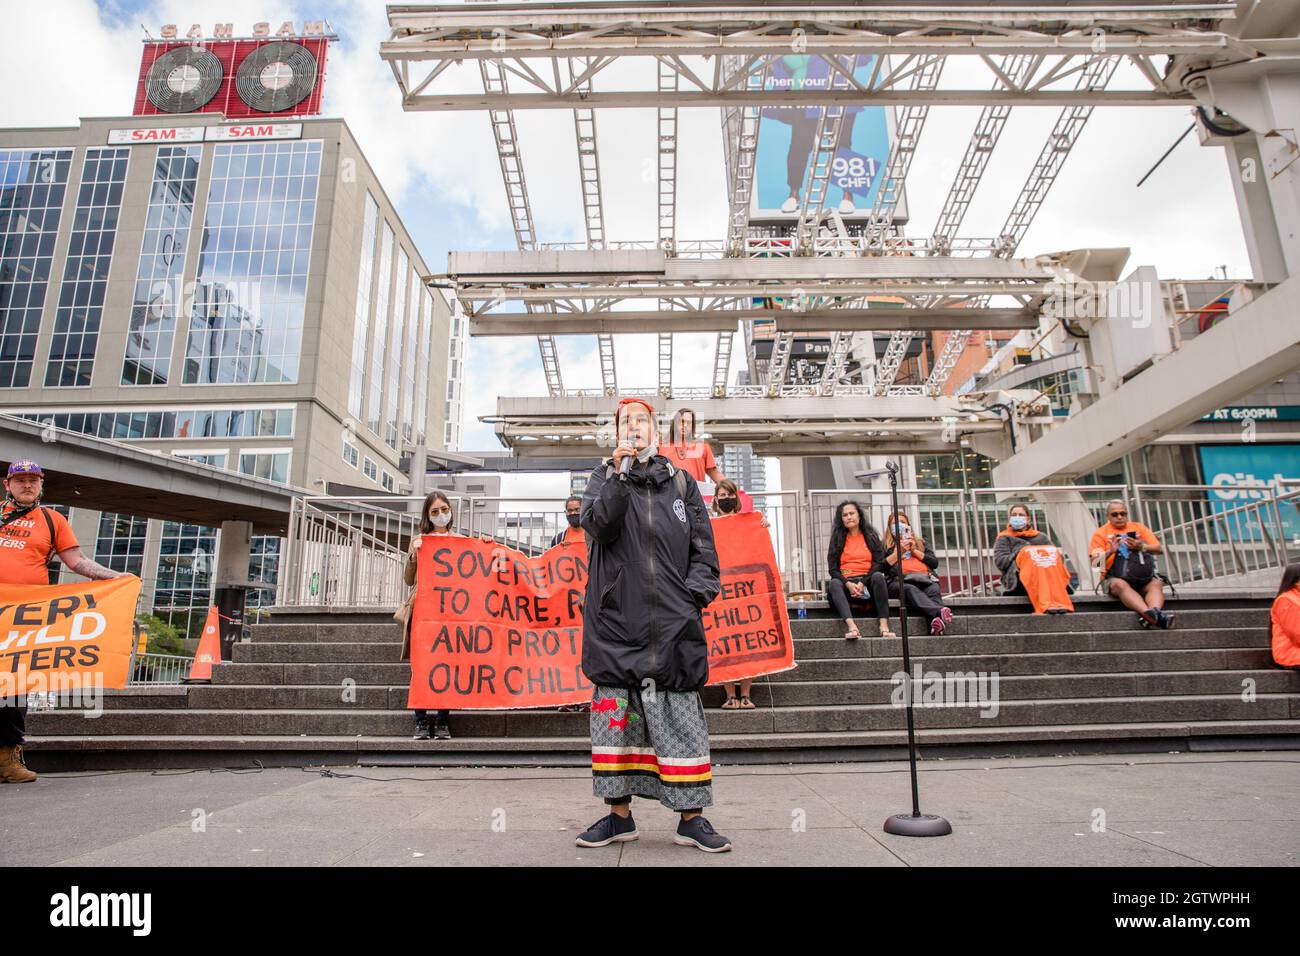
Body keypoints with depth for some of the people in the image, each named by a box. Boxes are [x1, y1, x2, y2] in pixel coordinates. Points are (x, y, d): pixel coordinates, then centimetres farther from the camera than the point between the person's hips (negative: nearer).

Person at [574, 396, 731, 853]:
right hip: (616, 617, 1)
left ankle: (691, 818, 13)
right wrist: (619, 474, -15)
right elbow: (596, 524, -8)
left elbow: (703, 550, 10)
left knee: (681, 717, 1)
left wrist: (694, 596, -3)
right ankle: (619, 814, 21)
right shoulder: (604, 476, 12)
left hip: (671, 624, 0)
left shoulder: (681, 483, 12)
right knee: (614, 713, 6)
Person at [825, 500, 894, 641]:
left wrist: (863, 583, -14)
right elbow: (832, 568, 4)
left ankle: (884, 625, -41)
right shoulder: (837, 539, 15)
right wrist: (848, 584, -15)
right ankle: (851, 626, -52)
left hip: (867, 582, 0)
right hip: (846, 582, 0)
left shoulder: (871, 537, 14)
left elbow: (879, 563, 1)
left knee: (878, 576, -32)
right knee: (833, 584, -32)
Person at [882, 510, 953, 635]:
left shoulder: (920, 543, 34)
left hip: (924, 578, 3)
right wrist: (899, 551, 5)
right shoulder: (887, 546, 25)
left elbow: (935, 562, 18)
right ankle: (939, 611, -63)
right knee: (909, 589, -39)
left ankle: (936, 620, -63)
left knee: (933, 589, -34)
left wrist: (915, 551, 10)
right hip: (900, 580, -3)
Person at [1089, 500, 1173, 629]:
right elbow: (1096, 562, 2)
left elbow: (1159, 549, 12)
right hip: (1115, 577, -3)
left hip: (1142, 576, 3)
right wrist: (1110, 551, -17)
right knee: (1120, 584, -37)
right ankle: (1150, 614, -58)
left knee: (1156, 583, -30)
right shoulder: (1101, 533, 12)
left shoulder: (1139, 528, 21)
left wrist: (1142, 547, -8)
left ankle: (1154, 611, -56)